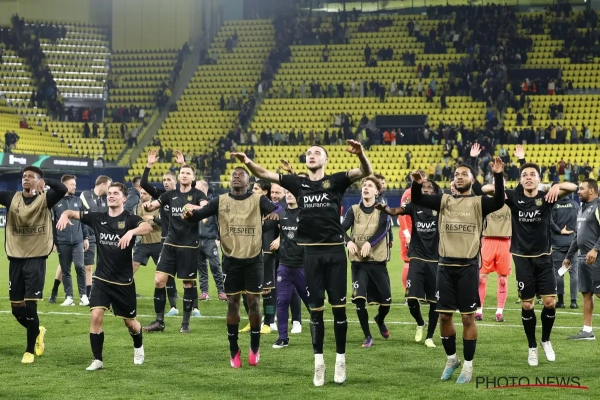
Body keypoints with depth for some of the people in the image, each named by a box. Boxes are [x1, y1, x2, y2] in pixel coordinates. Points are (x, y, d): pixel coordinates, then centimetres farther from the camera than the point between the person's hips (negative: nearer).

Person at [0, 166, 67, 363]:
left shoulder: (44, 200, -5)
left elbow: (62, 189, -23)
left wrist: (45, 181, -34)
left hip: (36, 260, -4)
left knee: (29, 306, -8)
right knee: (17, 309, 9)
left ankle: (30, 350, 9)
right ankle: (37, 331, 39)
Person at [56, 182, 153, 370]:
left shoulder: (130, 219, -11)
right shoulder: (98, 218, 1)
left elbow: (147, 227, -31)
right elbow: (73, 213, 2)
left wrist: (131, 232, -51)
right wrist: (65, 215, -22)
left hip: (124, 281, -2)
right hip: (101, 279, 2)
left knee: (129, 321, 11)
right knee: (96, 316, -14)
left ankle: (138, 347, 42)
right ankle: (98, 360, -2)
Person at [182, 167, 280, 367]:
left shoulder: (258, 199, 0)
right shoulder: (221, 201, 5)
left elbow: (276, 209, -13)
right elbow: (200, 214, 0)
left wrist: (275, 213, -38)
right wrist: (190, 213, -24)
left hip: (253, 260, -1)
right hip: (231, 260, 1)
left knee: (254, 302, 2)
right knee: (232, 303, 5)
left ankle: (255, 348, 18)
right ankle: (234, 351, 15)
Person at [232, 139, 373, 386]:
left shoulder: (335, 181, 0)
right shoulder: (298, 183, 6)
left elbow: (366, 172, -13)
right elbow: (264, 175, 3)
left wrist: (360, 154, -35)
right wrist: (248, 162, -17)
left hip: (335, 251, -2)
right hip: (311, 253, 2)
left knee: (339, 307, 3)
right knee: (315, 309, 7)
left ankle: (340, 359, 15)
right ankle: (318, 363, 15)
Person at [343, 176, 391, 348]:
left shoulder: (382, 210, 0)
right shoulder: (353, 210, 3)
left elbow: (383, 229, -17)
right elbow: (342, 228, -9)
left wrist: (369, 243, -35)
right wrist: (349, 241, -31)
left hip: (378, 261, 0)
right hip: (359, 262, 0)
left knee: (385, 300, 3)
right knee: (359, 299, -12)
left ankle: (380, 320, 39)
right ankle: (367, 336, 4)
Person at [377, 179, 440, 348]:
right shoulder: (414, 205, 0)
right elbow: (396, 211, -18)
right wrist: (384, 208, -41)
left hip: (435, 260, 0)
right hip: (417, 258, 0)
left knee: (435, 301, 4)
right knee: (411, 299, -8)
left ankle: (429, 337, 21)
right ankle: (420, 324, 24)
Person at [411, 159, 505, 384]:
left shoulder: (478, 202, 0)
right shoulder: (444, 201, 8)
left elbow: (499, 202, -20)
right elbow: (417, 200, 0)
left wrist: (498, 175, -31)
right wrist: (417, 184, -21)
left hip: (468, 266, -3)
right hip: (446, 266, 3)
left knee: (468, 317, 1)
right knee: (444, 315, 7)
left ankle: (468, 366, 11)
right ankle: (451, 359, 26)